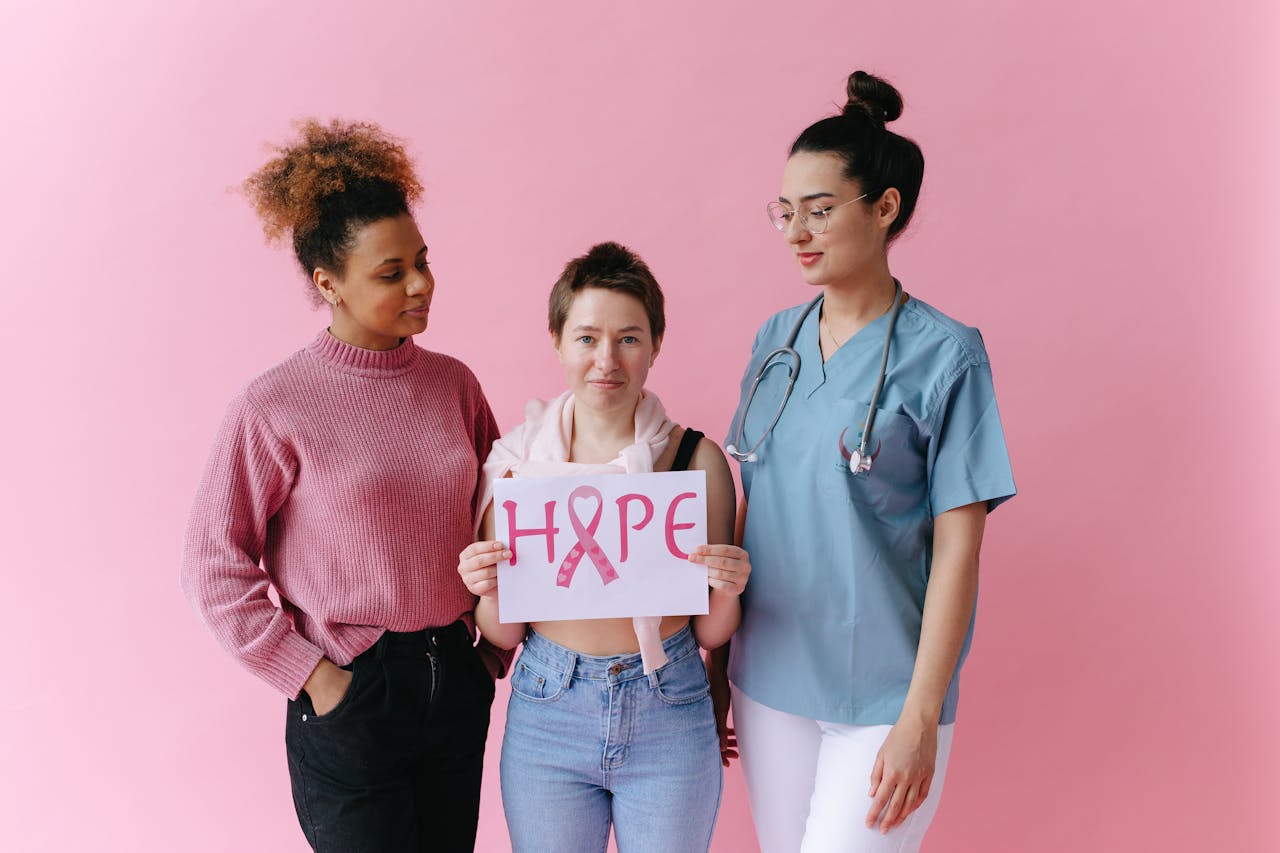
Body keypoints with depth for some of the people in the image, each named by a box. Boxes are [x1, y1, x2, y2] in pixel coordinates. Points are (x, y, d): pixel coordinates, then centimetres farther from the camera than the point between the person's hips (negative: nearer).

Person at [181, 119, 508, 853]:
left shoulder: (452, 383, 1)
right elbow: (215, 569, -9)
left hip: (456, 683, 5)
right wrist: (311, 675, -10)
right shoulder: (274, 406, -13)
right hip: (350, 701, -4)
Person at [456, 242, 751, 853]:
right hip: (547, 714, 1)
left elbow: (711, 634, 0)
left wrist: (726, 592, -20)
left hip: (669, 717, 0)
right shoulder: (515, 457, -6)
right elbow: (503, 635, 1)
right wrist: (489, 592, -19)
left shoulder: (696, 458, -8)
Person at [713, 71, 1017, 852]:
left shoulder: (944, 354, -10)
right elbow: (746, 509, 9)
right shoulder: (775, 340, 5)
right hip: (767, 681, 5)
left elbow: (957, 550, -10)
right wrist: (717, 664, 10)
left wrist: (921, 716, -13)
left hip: (884, 694, -4)